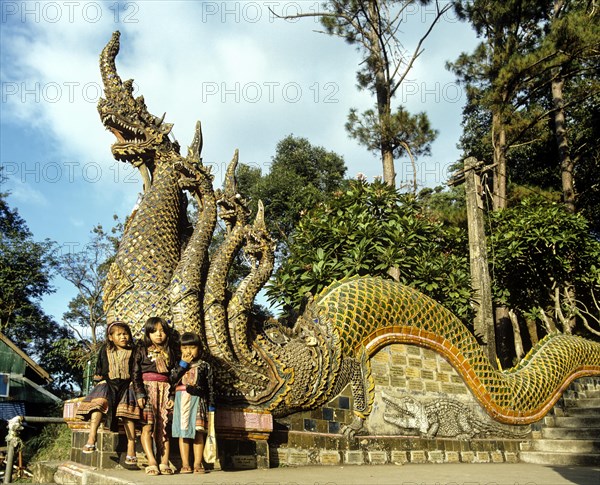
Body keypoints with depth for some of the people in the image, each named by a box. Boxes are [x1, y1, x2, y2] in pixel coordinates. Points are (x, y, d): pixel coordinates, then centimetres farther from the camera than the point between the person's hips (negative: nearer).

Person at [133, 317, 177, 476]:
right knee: (147, 426, -12)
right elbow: (136, 373, -1)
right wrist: (139, 393, -11)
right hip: (147, 388, -2)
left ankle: (164, 463, -2)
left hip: (165, 390, 3)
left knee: (163, 427, -1)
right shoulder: (142, 350, 6)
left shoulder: (170, 352, 13)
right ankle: (152, 463, -12)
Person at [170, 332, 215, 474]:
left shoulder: (204, 366, 4)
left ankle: (198, 464, 6)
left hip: (198, 401, -1)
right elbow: (172, 381, -9)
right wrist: (183, 364, -9)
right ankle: (185, 465, 9)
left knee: (198, 433, 0)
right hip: (181, 401, 2)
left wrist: (211, 406, 1)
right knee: (183, 433, 3)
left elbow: (210, 387, 4)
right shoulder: (178, 366, 9)